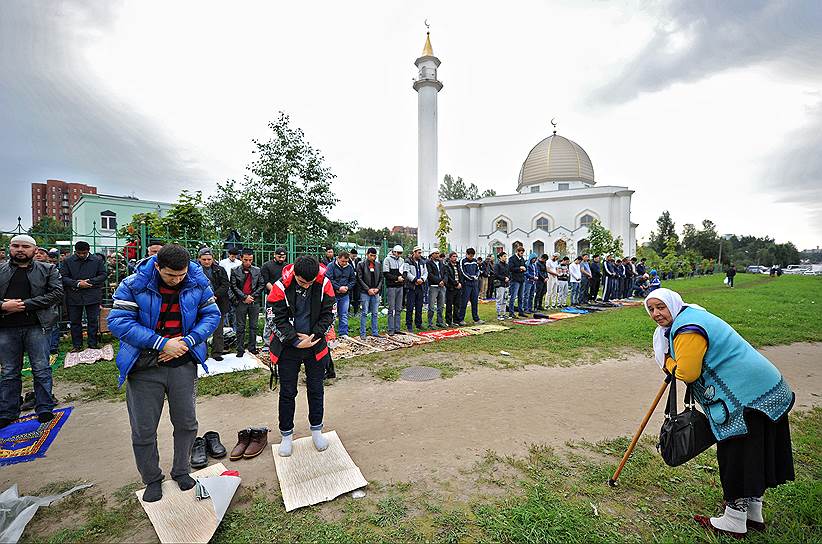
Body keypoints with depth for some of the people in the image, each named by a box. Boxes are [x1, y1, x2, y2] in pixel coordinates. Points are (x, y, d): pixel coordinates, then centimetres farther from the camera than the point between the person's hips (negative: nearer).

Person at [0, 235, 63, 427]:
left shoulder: (48, 269, 4)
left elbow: (57, 293, -6)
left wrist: (25, 304, -13)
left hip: (37, 326, -2)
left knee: (41, 369, 4)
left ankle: (44, 408, 15)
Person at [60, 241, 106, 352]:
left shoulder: (97, 260, 4)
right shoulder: (67, 261, 5)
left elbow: (103, 275, 3)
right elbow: (63, 277, 1)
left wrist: (89, 282, -11)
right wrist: (77, 283, -14)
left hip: (92, 296, -1)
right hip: (74, 296, 1)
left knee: (93, 321, 4)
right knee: (75, 321, 9)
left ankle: (93, 345, 14)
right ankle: (77, 345, 19)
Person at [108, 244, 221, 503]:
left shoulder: (198, 283, -8)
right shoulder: (133, 285, -14)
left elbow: (211, 314, -2)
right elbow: (118, 321, -18)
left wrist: (188, 341, -17)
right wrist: (162, 343, -23)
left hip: (183, 364, 2)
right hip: (144, 366, -1)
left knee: (186, 423, 13)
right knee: (143, 430, 10)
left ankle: (181, 471, 37)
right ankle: (152, 480, 35)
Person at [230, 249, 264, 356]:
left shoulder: (257, 271, 7)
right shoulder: (235, 271, 2)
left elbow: (262, 285, 5)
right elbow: (234, 287, -3)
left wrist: (252, 296, -5)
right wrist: (244, 297, -10)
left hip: (254, 302, 2)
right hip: (240, 302, -2)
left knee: (253, 326, 7)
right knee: (240, 327, 4)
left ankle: (252, 348, 16)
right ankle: (240, 350, 11)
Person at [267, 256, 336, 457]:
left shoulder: (324, 284, -12)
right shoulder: (281, 286, -16)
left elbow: (329, 314, -4)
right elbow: (276, 319, -11)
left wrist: (313, 336, -13)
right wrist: (296, 341, -16)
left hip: (315, 345, 1)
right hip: (288, 348, -1)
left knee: (316, 389, 12)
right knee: (287, 392, 9)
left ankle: (316, 430, 31)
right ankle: (286, 434, 28)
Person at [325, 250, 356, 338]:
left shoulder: (350, 267, 5)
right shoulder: (331, 266, -9)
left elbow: (353, 280, 10)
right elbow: (329, 279, -16)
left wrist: (347, 287, -7)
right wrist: (339, 288, -18)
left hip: (345, 295, 4)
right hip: (333, 294, -4)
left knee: (344, 315, 8)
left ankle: (343, 333, 16)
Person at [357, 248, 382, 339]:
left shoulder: (378, 265, 8)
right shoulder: (361, 264, -3)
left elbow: (381, 278, 11)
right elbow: (359, 279, -6)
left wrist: (378, 288, -4)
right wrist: (368, 289, -11)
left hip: (376, 292, 4)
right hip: (365, 292, -4)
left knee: (375, 313, 8)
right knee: (364, 313, 0)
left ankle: (375, 332, 17)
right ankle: (362, 333, 7)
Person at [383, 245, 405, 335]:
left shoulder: (401, 260, 15)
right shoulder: (387, 259, -3)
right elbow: (385, 273, -10)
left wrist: (402, 277, -3)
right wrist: (396, 278, -13)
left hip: (400, 286, 6)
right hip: (391, 286, -6)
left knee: (399, 309, 7)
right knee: (391, 309, -4)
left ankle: (397, 329, 13)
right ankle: (391, 330, 1)